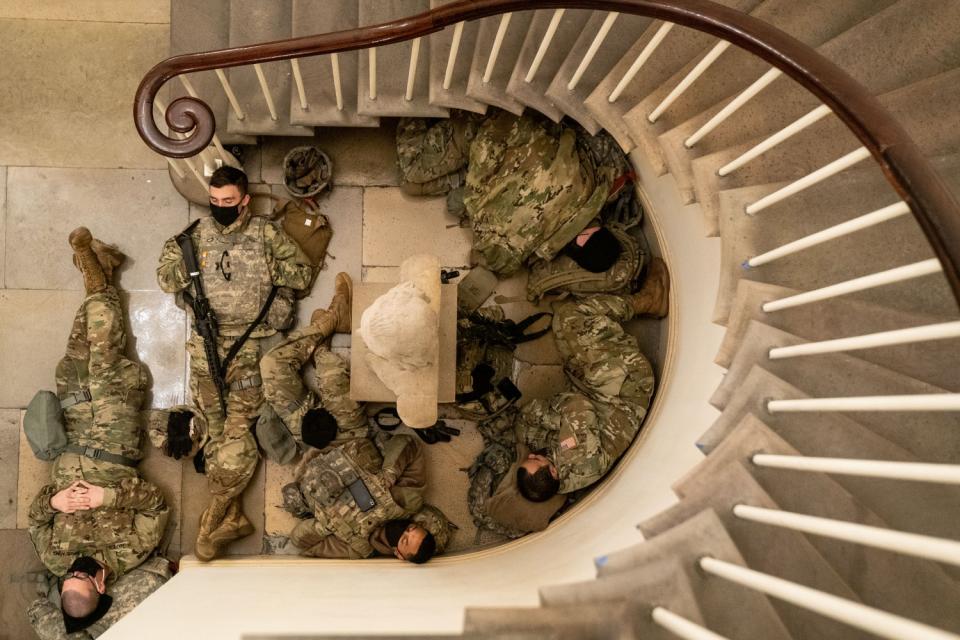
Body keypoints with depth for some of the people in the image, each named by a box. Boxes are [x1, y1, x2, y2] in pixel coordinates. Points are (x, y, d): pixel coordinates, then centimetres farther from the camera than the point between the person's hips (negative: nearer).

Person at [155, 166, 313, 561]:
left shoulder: (265, 234, 6)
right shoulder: (197, 234, 11)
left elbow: (303, 274, 6)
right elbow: (166, 279, 11)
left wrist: (266, 266, -9)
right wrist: (181, 254, -7)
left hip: (252, 342, -2)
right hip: (207, 344, 2)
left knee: (238, 429, -10)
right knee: (215, 429, 1)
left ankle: (215, 518, 1)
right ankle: (231, 517, 7)